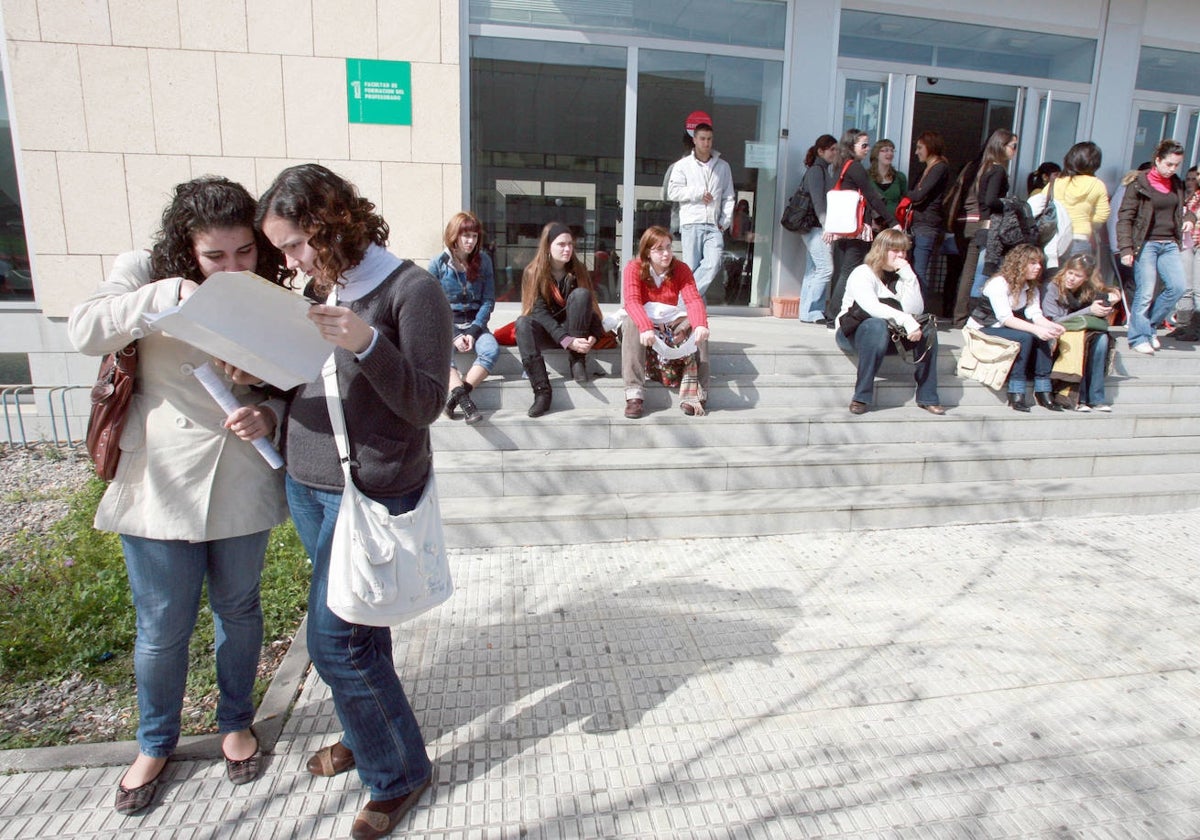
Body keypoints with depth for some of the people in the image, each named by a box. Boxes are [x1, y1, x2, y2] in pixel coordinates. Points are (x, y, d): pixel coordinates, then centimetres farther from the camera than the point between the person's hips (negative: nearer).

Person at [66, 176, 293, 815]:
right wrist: (170, 296, -33)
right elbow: (84, 331, -22)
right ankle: (155, 743, 39)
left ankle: (235, 722, 43)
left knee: (238, 609, 18)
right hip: (161, 485, -1)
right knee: (162, 628, 11)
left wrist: (268, 416, -17)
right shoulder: (146, 272, -6)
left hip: (243, 483, 2)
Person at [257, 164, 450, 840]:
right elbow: (302, 380, 16)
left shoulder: (413, 290, -13)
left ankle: (400, 772, 20)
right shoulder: (321, 289, 9)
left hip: (374, 490, -6)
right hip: (307, 481, 7)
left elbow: (426, 403, -16)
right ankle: (369, 735, 39)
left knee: (336, 639, -2)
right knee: (355, 625, 17)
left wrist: (366, 343, -29)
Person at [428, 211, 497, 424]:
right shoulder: (437, 263, -2)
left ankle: (458, 394, -34)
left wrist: (473, 331, -13)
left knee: (492, 350, -32)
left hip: (475, 323, 1)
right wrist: (453, 335, -15)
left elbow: (488, 300, 1)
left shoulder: (483, 261, 2)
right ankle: (464, 398, -47)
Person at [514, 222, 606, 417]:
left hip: (572, 328, 1)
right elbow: (539, 312, -16)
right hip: (547, 332, -1)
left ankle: (577, 359, -22)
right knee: (523, 323, -33)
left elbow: (591, 305, -3)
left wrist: (593, 336, -22)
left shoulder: (577, 270, 0)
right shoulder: (533, 272, -7)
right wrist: (567, 341, -28)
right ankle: (542, 391, -42)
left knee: (580, 294, -24)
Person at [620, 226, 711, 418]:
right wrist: (646, 327, -49)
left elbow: (693, 299, -19)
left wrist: (701, 324, -42)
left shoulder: (681, 269, -4)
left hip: (671, 322, 2)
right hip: (642, 320, -2)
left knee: (698, 328, -26)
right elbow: (632, 301, -29)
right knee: (631, 324, -36)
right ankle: (634, 394, -43)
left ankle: (694, 392, -31)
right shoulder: (634, 268, -12)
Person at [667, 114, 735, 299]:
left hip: (714, 224, 2)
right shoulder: (683, 165, 9)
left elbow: (728, 196, 14)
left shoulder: (723, 167, 17)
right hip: (691, 223, -2)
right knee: (692, 267, -4)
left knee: (713, 263, -15)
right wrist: (697, 194, -6)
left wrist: (725, 220, 2)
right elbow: (673, 192, 1)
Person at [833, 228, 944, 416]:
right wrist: (906, 320, -38)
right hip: (851, 335, -6)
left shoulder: (900, 277, 7)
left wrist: (908, 276, -15)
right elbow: (872, 307, -30)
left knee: (927, 330, -16)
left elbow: (915, 310, -9)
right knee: (878, 326, -38)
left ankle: (927, 397, -11)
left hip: (889, 336, 6)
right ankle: (861, 397, -33)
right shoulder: (862, 274, -11)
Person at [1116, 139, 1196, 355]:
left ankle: (1149, 326, 12)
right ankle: (1138, 337, 2)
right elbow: (1124, 218, -7)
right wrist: (1126, 248, -14)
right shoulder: (1139, 184, -4)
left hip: (1169, 244, 6)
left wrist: (1189, 218, 4)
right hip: (1145, 244, -6)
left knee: (1177, 287, -6)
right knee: (1145, 292, -8)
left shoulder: (1177, 184, 14)